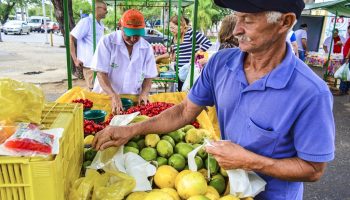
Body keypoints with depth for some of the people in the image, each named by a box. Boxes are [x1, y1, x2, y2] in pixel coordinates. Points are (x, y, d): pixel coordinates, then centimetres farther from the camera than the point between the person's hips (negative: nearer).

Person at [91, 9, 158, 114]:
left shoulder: (147, 48, 3)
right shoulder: (107, 41, -6)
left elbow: (148, 76, 8)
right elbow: (101, 74, -10)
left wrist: (144, 93, -11)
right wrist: (114, 96, -24)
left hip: (134, 99, 2)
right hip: (107, 97, -2)